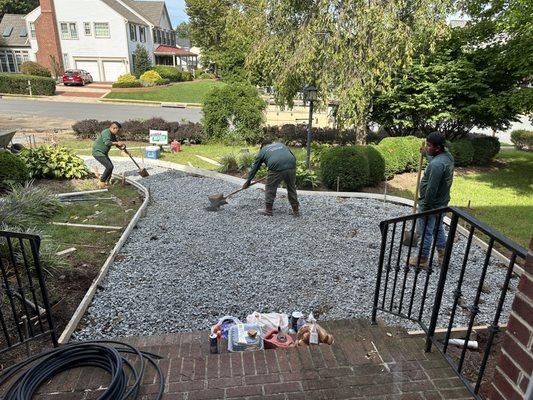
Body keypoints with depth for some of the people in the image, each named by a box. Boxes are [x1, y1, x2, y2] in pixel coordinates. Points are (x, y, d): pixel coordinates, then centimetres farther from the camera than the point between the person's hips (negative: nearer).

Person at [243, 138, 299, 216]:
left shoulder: (263, 150, 23)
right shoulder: (281, 144, 31)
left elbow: (255, 167, 26)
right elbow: (293, 157, 26)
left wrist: (248, 181, 33)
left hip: (276, 168, -4)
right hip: (291, 167, 4)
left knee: (270, 189, 15)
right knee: (292, 188, 19)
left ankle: (268, 210, 22)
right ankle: (296, 211, 26)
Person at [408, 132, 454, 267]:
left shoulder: (437, 164, -30)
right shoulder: (447, 155, 1)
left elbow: (431, 189, -29)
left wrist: (425, 208, -22)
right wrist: (426, 154, 33)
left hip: (431, 205, -10)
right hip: (441, 203, 10)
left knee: (425, 233, 6)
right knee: (438, 229, 23)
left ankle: (422, 260, 19)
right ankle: (442, 255, 35)